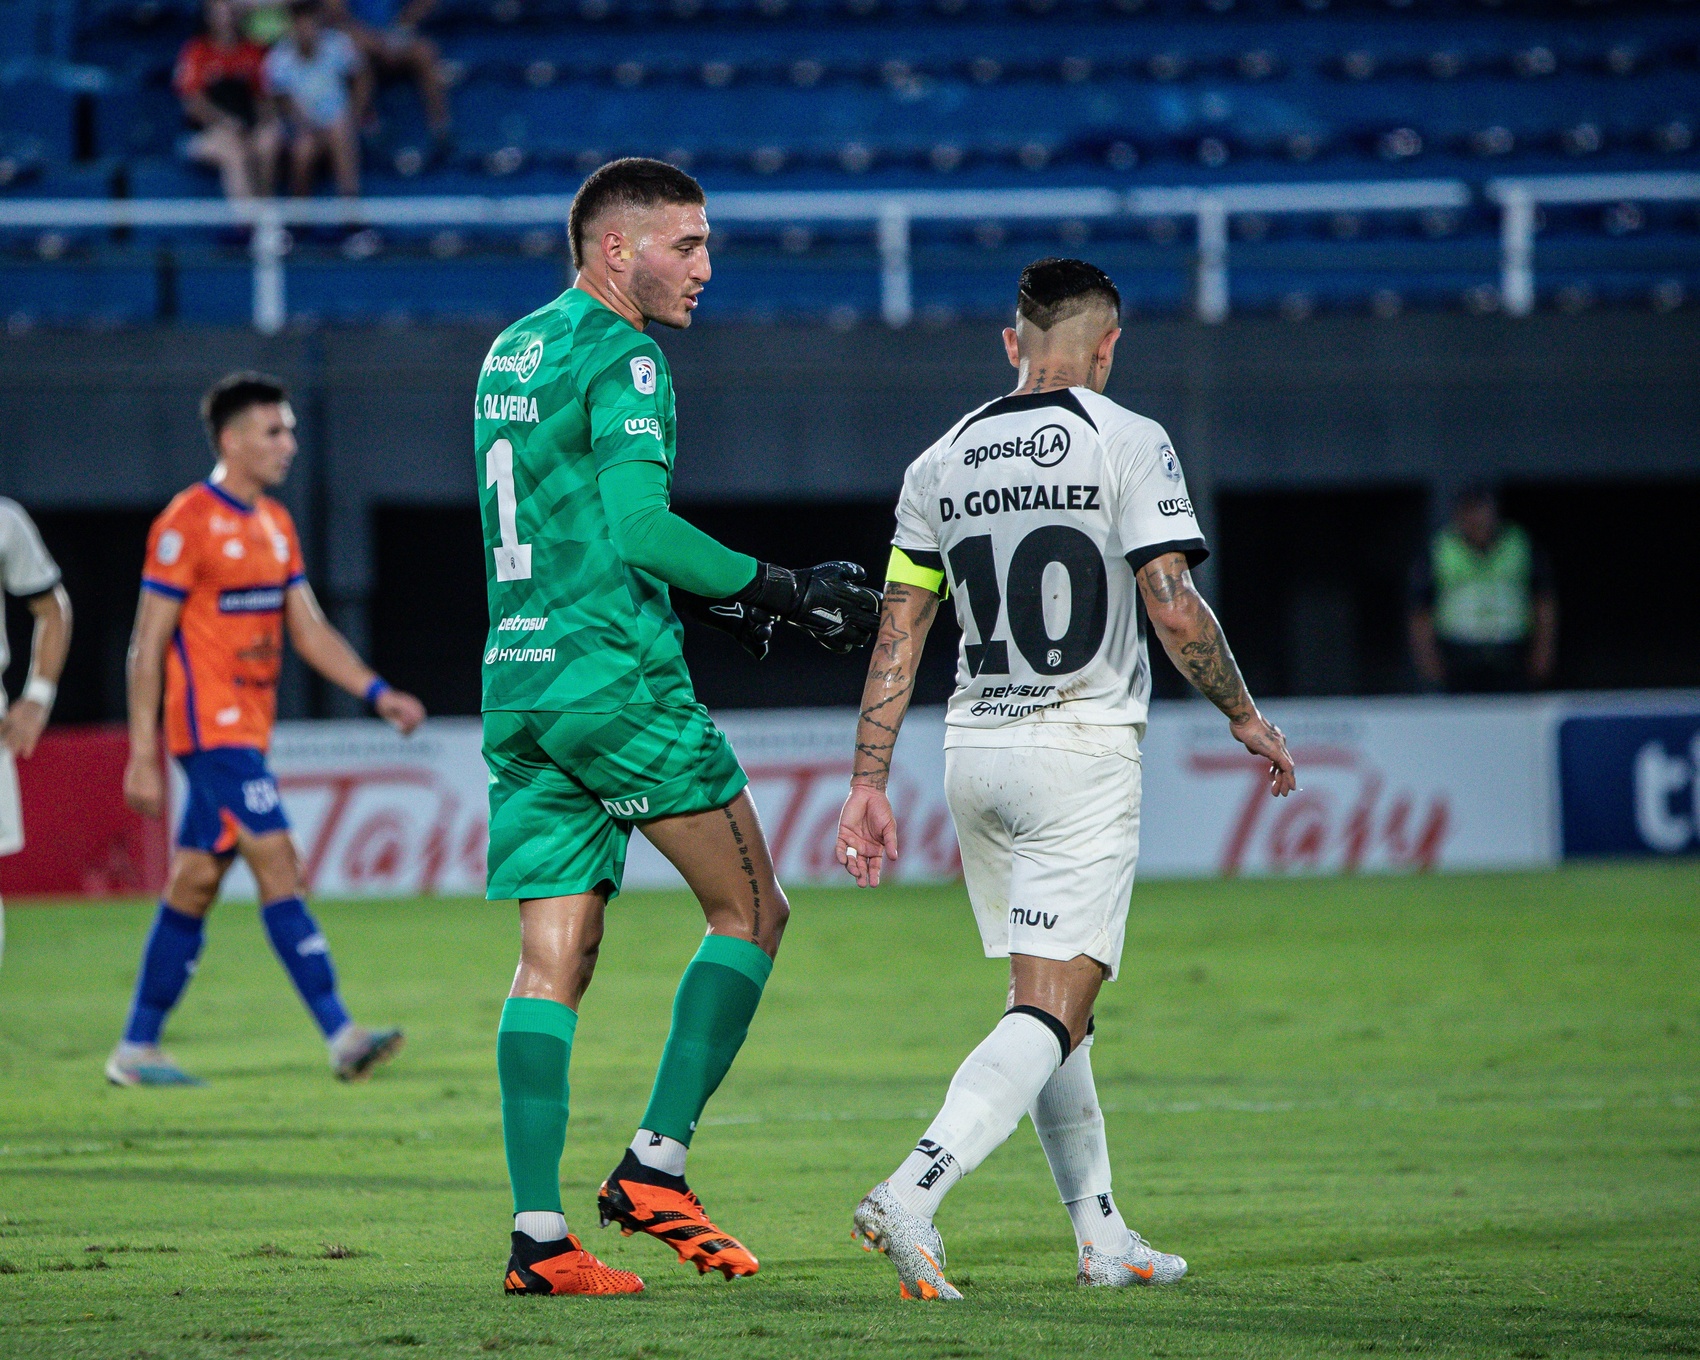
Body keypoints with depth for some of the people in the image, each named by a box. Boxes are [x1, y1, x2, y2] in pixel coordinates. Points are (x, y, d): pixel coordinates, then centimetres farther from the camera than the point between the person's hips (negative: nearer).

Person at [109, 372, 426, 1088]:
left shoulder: (275, 525, 15)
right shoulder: (187, 524, -11)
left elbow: (309, 629, 17)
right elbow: (148, 645, -11)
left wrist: (376, 692, 4)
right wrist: (142, 756, -13)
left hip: (248, 731, 9)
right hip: (210, 727, -8)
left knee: (195, 883, 10)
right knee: (278, 865, -14)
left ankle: (136, 1050, 15)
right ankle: (340, 1035, -18)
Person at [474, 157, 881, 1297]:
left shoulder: (511, 354, 18)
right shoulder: (622, 357, -9)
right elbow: (644, 528, -20)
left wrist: (713, 598, 24)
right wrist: (786, 593, -12)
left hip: (517, 684, 8)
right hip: (617, 678, -8)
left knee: (553, 957, 4)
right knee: (751, 912, 4)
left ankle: (538, 1230, -3)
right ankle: (657, 1162, -4)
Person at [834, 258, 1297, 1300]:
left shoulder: (943, 461, 8)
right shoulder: (1129, 443, -7)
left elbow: (899, 633, 6)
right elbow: (1174, 608, -12)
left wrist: (869, 781, 8)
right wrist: (1247, 717, 2)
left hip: (974, 752, 6)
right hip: (1082, 748, -6)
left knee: (1052, 1002, 17)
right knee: (1053, 1015, -8)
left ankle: (1103, 1235, 20)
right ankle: (912, 1196, -26)